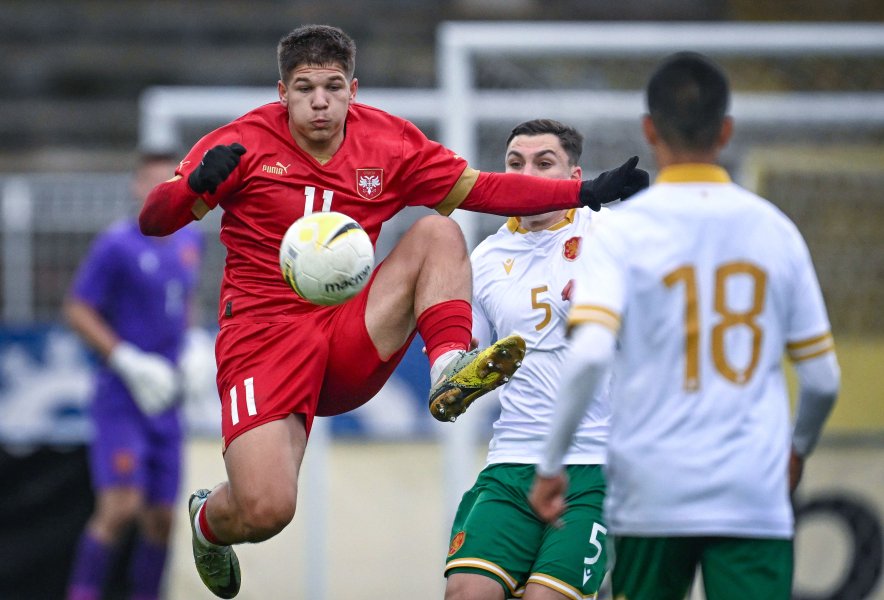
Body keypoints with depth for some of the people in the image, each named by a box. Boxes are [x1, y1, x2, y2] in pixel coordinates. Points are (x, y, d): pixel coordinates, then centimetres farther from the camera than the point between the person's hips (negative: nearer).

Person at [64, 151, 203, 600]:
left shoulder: (189, 239, 10)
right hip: (121, 398, -7)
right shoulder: (116, 245, -11)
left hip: (164, 400, 7)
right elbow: (77, 310, -10)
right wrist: (129, 361, -17)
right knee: (120, 508, -18)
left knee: (160, 519, 7)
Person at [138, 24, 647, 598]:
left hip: (352, 344, 3)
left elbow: (480, 188, 9)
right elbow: (153, 220, -6)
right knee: (265, 512, -19)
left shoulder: (388, 142, 5)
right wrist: (198, 184, -29)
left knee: (437, 232, -13)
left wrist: (589, 192, -1)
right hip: (264, 333, -3)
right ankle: (209, 521, 18)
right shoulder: (245, 142, -4)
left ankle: (449, 368, -29)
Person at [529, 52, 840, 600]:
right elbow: (823, 379, 10)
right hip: (756, 495, 1)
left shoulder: (625, 231, -2)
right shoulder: (774, 229, 6)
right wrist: (799, 447, 29)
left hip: (652, 493, -1)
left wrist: (551, 464, -6)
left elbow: (589, 355, -16)